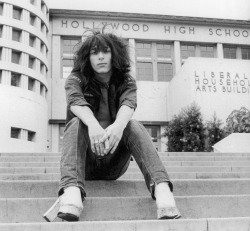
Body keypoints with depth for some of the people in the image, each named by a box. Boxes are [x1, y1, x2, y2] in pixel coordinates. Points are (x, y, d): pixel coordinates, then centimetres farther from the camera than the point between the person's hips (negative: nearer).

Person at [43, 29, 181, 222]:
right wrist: (94, 125, -47)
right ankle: (72, 191, -51)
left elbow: (128, 105, -21)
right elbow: (76, 103, -24)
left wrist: (118, 125, -46)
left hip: (114, 163, 1)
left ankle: (161, 187, -46)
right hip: (85, 162, -1)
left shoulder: (126, 82, 2)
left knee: (133, 126, -25)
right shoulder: (76, 80, 0)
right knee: (76, 123, -27)